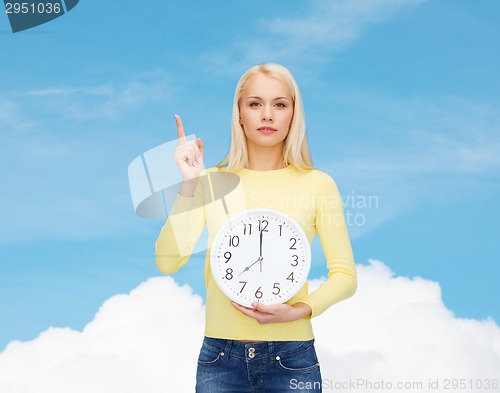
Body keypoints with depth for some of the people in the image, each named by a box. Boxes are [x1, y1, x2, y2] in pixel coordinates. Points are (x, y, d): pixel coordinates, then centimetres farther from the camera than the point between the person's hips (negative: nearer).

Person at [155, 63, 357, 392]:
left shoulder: (317, 184, -4)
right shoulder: (211, 182, -1)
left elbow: (345, 275, 0)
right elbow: (167, 262, -8)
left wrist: (298, 311, -16)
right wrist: (189, 185, -15)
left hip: (291, 358, -1)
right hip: (220, 356, 1)